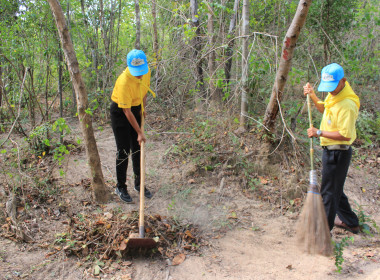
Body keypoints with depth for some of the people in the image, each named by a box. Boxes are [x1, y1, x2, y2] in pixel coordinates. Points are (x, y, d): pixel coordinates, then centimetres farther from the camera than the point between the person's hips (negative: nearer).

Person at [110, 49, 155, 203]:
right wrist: (140, 132, -25)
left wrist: (143, 107, 4)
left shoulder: (146, 71, -13)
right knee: (123, 150, -4)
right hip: (120, 111, -6)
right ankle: (120, 187, 10)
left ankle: (139, 183, 23)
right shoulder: (124, 82, -33)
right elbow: (127, 112, -28)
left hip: (136, 108, 6)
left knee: (137, 148, 10)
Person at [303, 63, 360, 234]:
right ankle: (350, 223, 39)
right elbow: (324, 109, 22)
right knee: (335, 189, 23)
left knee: (329, 192, 2)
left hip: (338, 153, -10)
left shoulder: (347, 105, -27)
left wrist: (319, 133, -23)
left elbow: (345, 135, -29)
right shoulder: (333, 94, 2)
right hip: (331, 150, 10)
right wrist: (312, 96, 5)